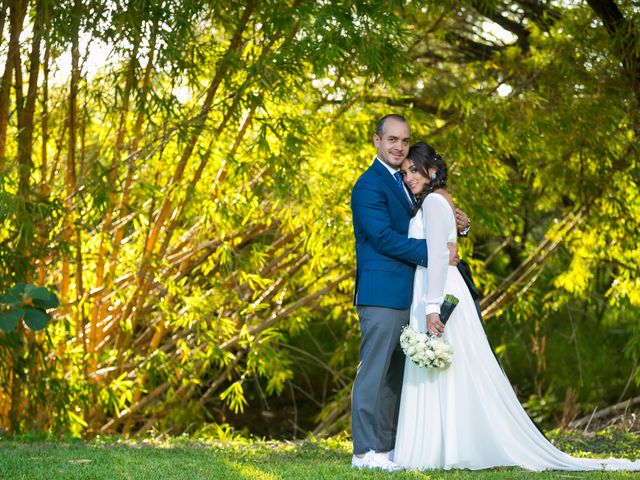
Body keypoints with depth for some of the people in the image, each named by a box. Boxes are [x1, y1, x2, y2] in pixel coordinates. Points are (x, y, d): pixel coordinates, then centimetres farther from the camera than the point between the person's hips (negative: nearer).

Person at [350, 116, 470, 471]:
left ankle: (389, 446, 17)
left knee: (397, 375, 11)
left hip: (405, 295, 9)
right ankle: (366, 451, -7)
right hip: (381, 293, -9)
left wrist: (458, 225, 1)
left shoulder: (406, 182, 20)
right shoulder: (369, 185, -9)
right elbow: (384, 237, -19)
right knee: (375, 371, -8)